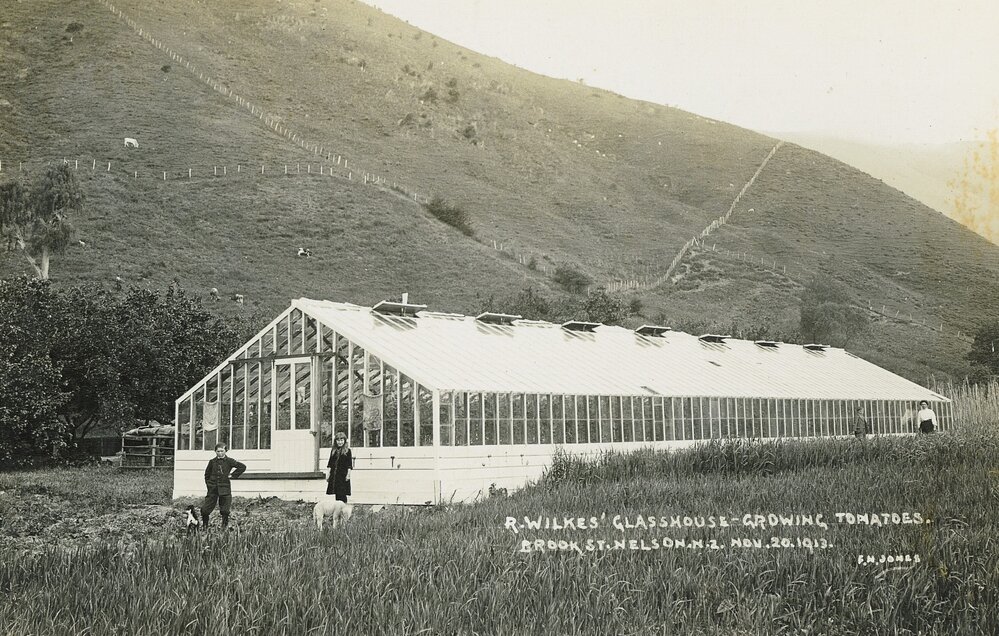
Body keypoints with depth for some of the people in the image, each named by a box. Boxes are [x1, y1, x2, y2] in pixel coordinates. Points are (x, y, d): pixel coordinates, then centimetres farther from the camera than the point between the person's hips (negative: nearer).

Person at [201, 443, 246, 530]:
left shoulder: (229, 461, 0)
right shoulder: (212, 462, 7)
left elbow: (243, 466, -1)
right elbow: (207, 474, 21)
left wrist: (233, 475, -2)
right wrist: (208, 483, 9)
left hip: (225, 488, -2)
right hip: (213, 488, 2)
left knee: (225, 510, 0)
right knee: (206, 509, 0)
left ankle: (225, 526, 11)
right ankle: (204, 525, 15)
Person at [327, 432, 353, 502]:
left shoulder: (347, 450, -1)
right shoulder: (333, 451, 12)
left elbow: (349, 465, -4)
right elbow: (330, 465, 14)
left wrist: (348, 475, -11)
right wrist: (328, 475, 9)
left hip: (343, 475, -5)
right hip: (334, 475, 5)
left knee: (342, 493, -6)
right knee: (337, 494, 8)